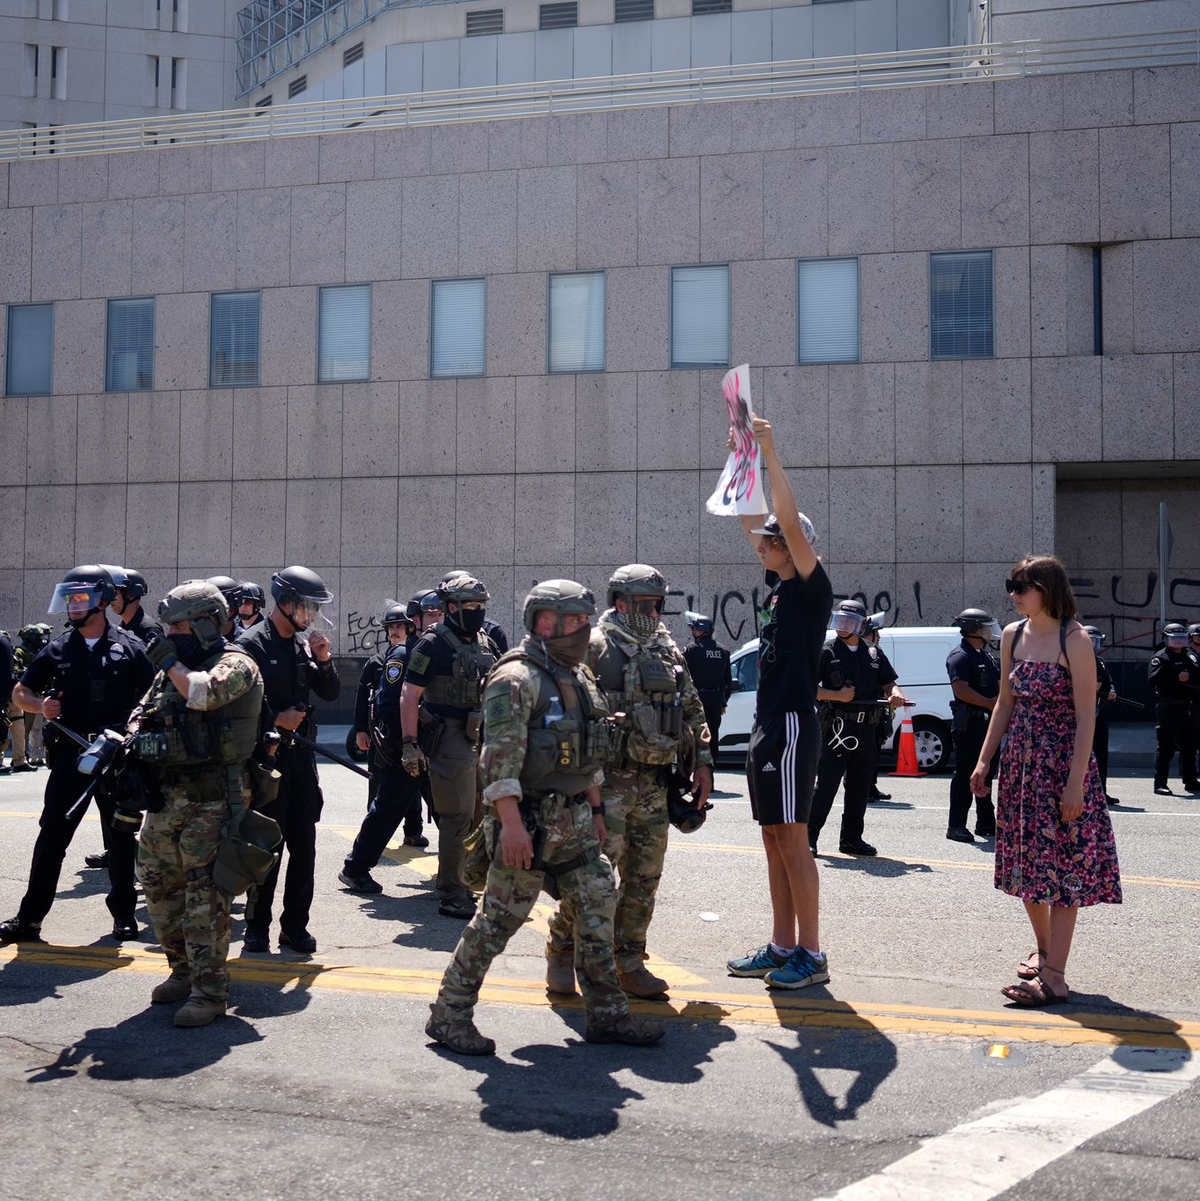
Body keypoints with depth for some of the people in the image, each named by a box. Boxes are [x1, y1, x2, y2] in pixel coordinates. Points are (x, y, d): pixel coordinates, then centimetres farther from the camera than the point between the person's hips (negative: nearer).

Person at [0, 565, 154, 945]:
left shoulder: (129, 647, -1)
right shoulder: (58, 649, 6)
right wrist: (40, 705, -8)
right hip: (71, 753, 2)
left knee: (121, 835, 7)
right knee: (51, 835, 0)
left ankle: (123, 912, 20)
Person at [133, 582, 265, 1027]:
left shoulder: (235, 665, -9)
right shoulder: (170, 668, 16)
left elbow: (204, 693, -29)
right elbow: (142, 714, 20)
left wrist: (169, 661, -12)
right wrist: (129, 742, -2)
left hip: (212, 801, -8)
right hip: (166, 796, 8)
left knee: (205, 893, -8)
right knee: (159, 884, 14)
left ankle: (210, 990, -1)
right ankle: (183, 970, 30)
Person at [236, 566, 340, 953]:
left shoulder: (304, 643, 11)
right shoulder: (251, 644, -9)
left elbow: (331, 692, 13)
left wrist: (323, 659, -3)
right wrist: (275, 720, -17)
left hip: (301, 754, 6)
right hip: (266, 757, -6)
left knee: (304, 846, 8)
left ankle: (295, 926, 18)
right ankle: (257, 926, 16)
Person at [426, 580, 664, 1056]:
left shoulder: (580, 677, 15)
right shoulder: (517, 678, -14)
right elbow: (501, 757, -22)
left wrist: (595, 809, 20)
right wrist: (511, 823, -27)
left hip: (574, 819, 9)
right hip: (529, 819, -9)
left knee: (598, 904, 9)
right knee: (501, 916, -3)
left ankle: (607, 1015, 20)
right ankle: (449, 1014, 11)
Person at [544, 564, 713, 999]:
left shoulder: (668, 650, 15)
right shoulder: (596, 646, -6)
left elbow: (693, 710, 20)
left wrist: (702, 763, 13)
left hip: (654, 784, 6)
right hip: (609, 780, -6)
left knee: (644, 878, 9)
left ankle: (628, 962, 21)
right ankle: (561, 954, 13)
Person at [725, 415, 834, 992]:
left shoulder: (811, 588, -8)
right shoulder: (778, 586, 14)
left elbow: (790, 520, -21)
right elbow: (752, 521, 21)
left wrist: (771, 453, -20)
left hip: (793, 726, -9)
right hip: (766, 725, 9)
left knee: (792, 839, -6)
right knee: (774, 840, 12)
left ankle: (811, 955, 1)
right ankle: (781, 946, 19)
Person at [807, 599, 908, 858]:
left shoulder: (874, 655, 15)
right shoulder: (827, 653, 2)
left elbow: (889, 682, 16)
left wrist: (895, 694, -7)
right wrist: (837, 695, -17)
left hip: (867, 730, 5)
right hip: (838, 727, -5)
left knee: (860, 787, 10)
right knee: (827, 785, -8)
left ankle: (852, 838, 19)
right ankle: (809, 837, -2)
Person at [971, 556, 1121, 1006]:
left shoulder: (1074, 640, -13)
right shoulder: (1012, 635, 6)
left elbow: (1086, 716, -15)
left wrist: (1076, 781, -20)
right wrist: (984, 760, 9)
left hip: (1061, 761, -6)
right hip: (1019, 761, 7)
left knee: (1061, 864, -4)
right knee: (1025, 860, 13)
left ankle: (1053, 976, -2)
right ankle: (1043, 948, 33)